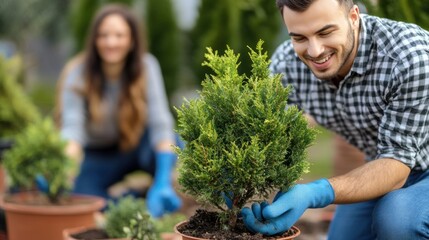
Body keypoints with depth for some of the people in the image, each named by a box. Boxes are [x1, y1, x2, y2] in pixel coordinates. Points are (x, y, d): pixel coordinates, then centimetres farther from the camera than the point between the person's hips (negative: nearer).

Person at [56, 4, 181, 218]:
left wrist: (163, 181, -40)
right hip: (95, 157, 0)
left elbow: (160, 122, -25)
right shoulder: (78, 73, -19)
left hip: (135, 149, 1)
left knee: (170, 141, -33)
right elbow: (72, 126, -33)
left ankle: (161, 189, -9)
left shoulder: (146, 66, -16)